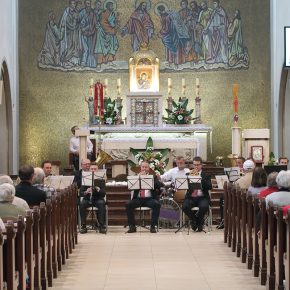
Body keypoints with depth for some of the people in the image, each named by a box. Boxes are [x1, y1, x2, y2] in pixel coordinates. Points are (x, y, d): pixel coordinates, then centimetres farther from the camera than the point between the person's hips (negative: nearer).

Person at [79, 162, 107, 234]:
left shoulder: (101, 180, -1)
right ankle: (83, 226, -23)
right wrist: (86, 192, -28)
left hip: (98, 199, -1)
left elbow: (103, 194, -10)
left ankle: (102, 226, -26)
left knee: (102, 204, -33)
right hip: (87, 199, 1)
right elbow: (80, 193, -5)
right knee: (81, 204, -31)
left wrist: (98, 189, -30)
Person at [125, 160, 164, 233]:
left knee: (157, 204, -32)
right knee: (128, 204, -26)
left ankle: (153, 226, -22)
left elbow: (160, 185, -4)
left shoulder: (153, 176, 15)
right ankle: (132, 226, -16)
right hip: (138, 199, 1)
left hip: (150, 199, -1)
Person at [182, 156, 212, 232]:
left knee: (204, 206, -35)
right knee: (185, 207, -31)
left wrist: (200, 178, -16)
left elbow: (209, 187, -7)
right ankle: (193, 219, 1)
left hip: (202, 197, -1)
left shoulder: (205, 175, 10)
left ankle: (199, 221, -2)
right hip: (191, 197, 1)